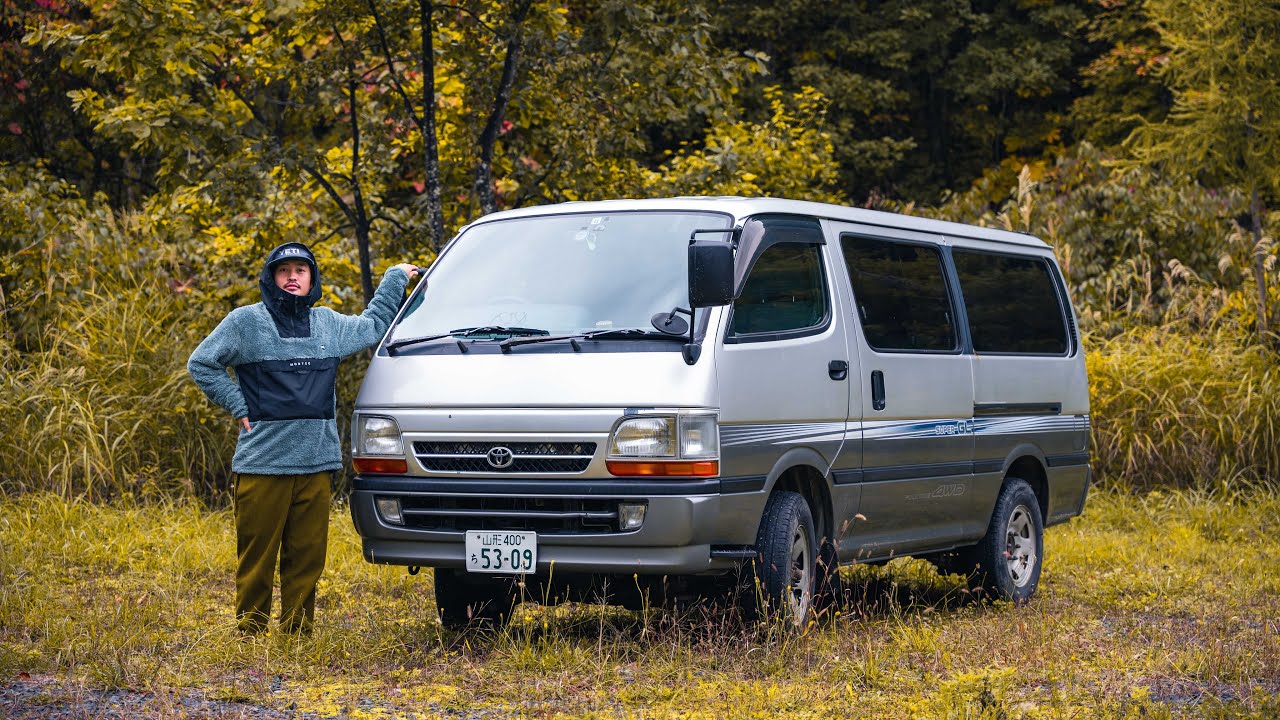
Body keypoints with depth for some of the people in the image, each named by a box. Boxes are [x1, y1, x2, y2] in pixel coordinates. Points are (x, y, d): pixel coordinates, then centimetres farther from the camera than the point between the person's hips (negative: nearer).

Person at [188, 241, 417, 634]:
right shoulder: (246, 321, 2)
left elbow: (373, 326, 32)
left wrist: (395, 277, 30)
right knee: (257, 556, -2)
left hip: (316, 463, 4)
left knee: (307, 555, 5)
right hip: (261, 464, -4)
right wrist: (238, 405, 0)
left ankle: (299, 632, 12)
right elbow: (201, 363, 6)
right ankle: (250, 631, 5)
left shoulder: (328, 323, 15)